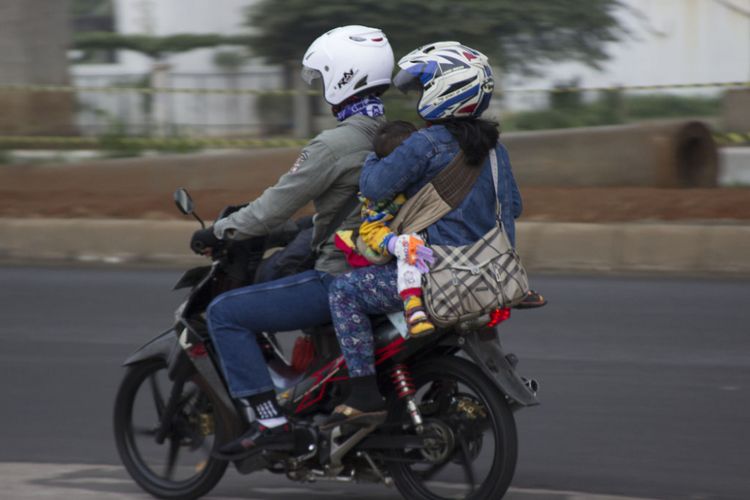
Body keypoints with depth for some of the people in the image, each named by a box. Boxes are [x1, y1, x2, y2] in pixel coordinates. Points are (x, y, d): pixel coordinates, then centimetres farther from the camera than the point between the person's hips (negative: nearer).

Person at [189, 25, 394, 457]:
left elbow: (276, 207, -15)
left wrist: (217, 233, -1)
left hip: (340, 278, -9)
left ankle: (269, 421, -10)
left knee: (225, 313, -3)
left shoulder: (334, 145, -18)